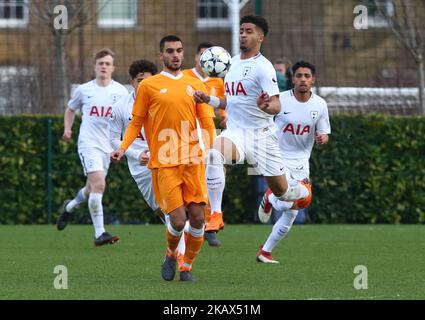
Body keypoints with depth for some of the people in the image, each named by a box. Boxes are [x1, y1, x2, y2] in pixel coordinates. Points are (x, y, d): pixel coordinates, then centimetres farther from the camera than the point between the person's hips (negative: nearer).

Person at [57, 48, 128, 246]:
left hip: (109, 146, 3)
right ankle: (99, 234, -20)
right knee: (98, 185, -20)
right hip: (88, 143, -3)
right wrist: (67, 128, 4)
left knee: (92, 189, 14)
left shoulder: (120, 91, 4)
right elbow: (71, 109, 20)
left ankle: (69, 207, 46)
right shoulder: (84, 90, 2)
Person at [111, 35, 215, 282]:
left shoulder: (195, 84, 13)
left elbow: (206, 122, 14)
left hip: (193, 160, 3)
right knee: (178, 219, -11)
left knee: (198, 216, -2)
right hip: (164, 162, -3)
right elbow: (136, 122, 9)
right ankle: (171, 254, 20)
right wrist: (123, 148, -5)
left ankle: (187, 266, 16)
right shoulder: (148, 86, 5)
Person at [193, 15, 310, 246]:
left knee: (282, 192, 5)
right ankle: (215, 213, -31)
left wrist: (265, 106, -40)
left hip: (261, 135, -4)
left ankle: (303, 192, 44)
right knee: (214, 153, -32)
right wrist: (209, 100, 9)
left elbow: (276, 106, -18)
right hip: (235, 132, 5)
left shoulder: (263, 67, -10)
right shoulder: (234, 62, 12)